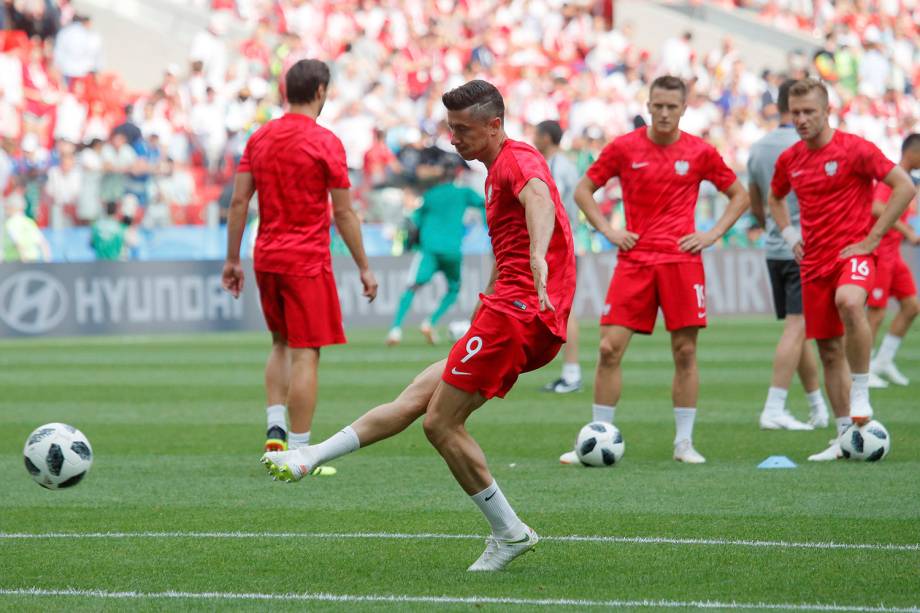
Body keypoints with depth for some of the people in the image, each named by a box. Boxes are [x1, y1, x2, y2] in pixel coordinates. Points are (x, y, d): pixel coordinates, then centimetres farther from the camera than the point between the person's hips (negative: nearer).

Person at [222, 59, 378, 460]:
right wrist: (364, 268, -1)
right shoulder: (325, 142, -9)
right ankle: (298, 453, -4)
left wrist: (232, 259, 12)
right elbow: (343, 213, -8)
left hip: (267, 258, 6)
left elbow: (238, 201, 5)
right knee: (305, 353, -3)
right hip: (307, 261, -6)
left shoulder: (259, 138, 6)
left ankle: (275, 428, 6)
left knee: (281, 344, 21)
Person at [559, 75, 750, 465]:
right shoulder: (624, 148, 2)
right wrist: (608, 231, 0)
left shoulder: (700, 152, 3)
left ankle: (684, 443, 8)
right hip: (634, 260, 0)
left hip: (681, 261, 0)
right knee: (610, 348, -6)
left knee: (685, 351, -1)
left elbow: (739, 196, 14)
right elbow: (583, 191, 11)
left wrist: (713, 234, 2)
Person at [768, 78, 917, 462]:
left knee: (848, 302, -38)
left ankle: (861, 394, -25)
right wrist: (789, 235, 13)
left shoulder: (854, 149, -9)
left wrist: (872, 237, -13)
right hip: (814, 261, 6)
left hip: (852, 254, -6)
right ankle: (845, 437, 15)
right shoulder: (789, 160, 9)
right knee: (828, 349, 7)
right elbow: (775, 198, 30)